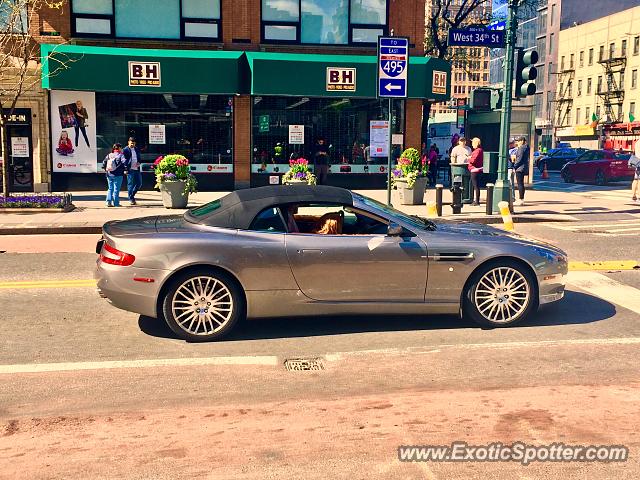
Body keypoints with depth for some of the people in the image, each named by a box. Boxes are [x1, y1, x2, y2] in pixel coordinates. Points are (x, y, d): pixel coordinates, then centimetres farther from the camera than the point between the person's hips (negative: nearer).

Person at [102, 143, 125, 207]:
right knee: (116, 189, 1)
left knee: (110, 188, 13)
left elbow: (104, 162, 8)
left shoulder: (109, 155, 9)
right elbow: (124, 163, -18)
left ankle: (108, 201, 1)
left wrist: (105, 169, 20)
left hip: (109, 175, 5)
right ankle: (116, 203, 2)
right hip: (118, 175, -5)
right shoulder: (120, 155, -7)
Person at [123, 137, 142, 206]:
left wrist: (139, 162, 1)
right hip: (130, 169, -6)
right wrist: (126, 169, -14)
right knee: (130, 184, -2)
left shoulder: (137, 149, 15)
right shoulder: (125, 150, -2)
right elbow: (123, 160, -5)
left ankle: (132, 195, 24)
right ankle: (131, 199, 3)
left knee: (139, 183, 6)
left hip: (137, 169, 6)